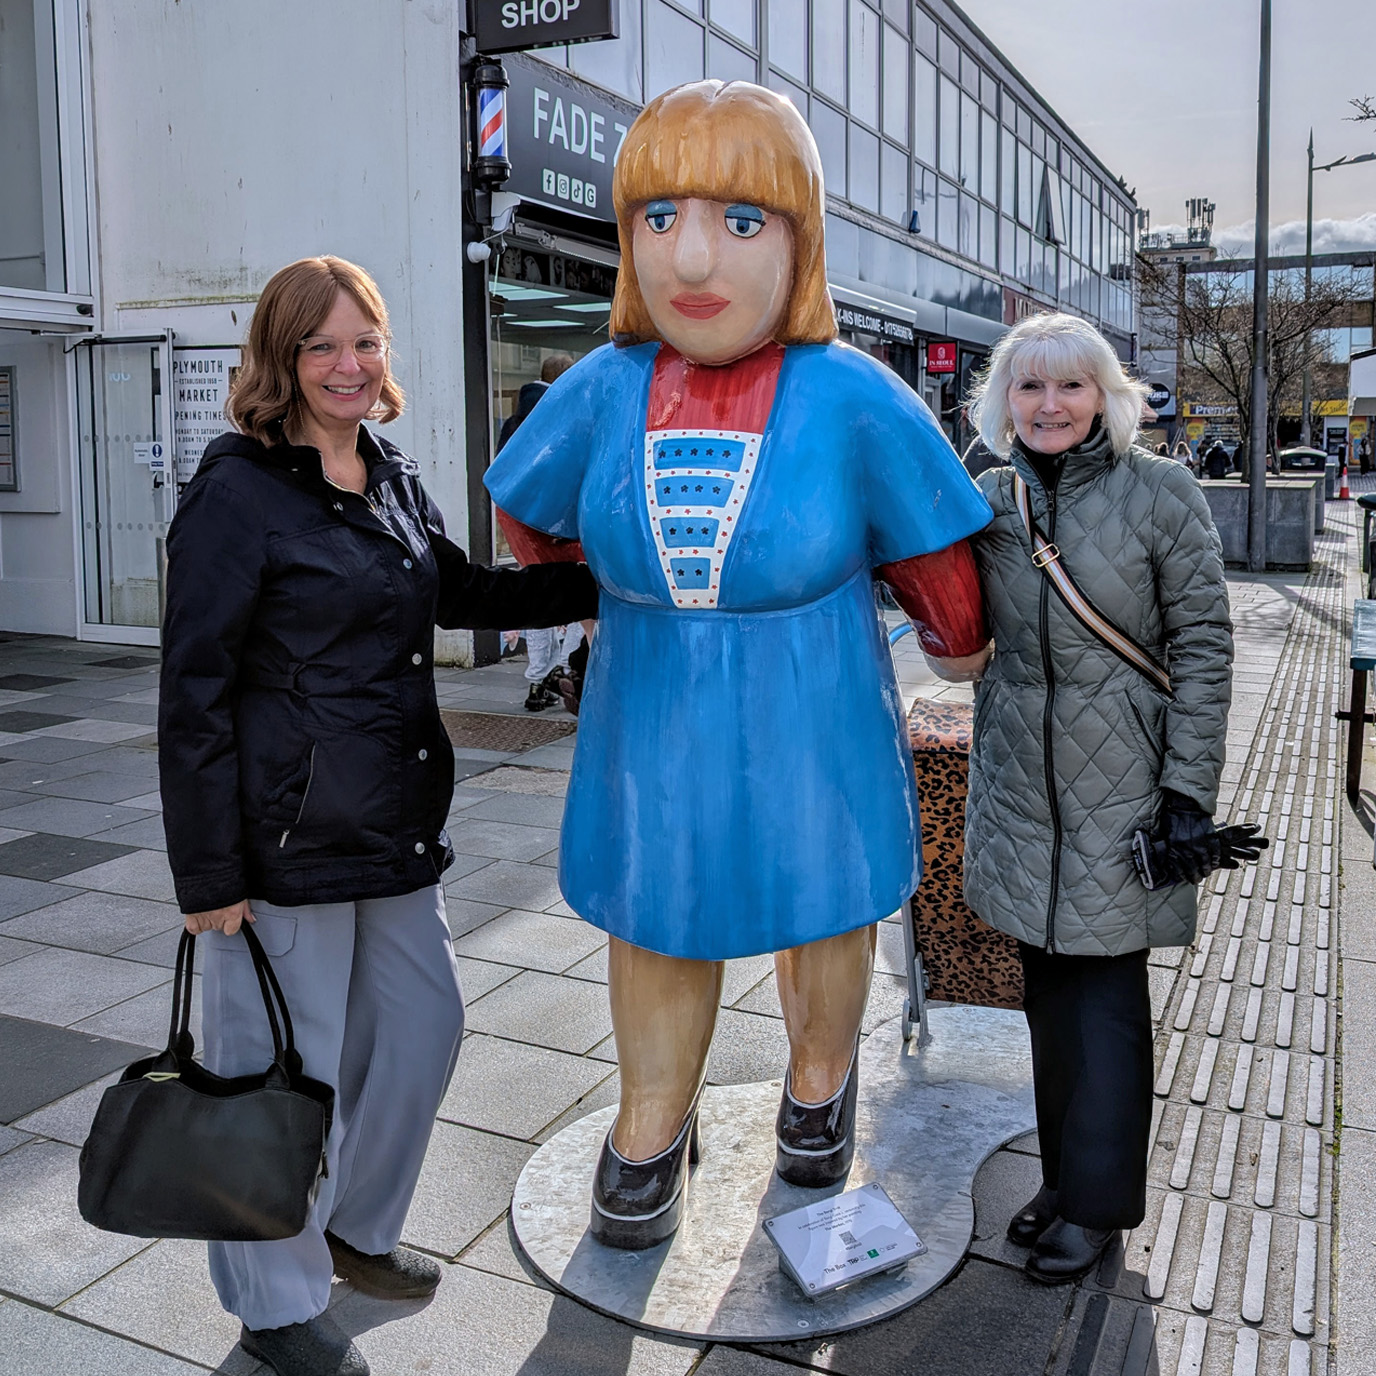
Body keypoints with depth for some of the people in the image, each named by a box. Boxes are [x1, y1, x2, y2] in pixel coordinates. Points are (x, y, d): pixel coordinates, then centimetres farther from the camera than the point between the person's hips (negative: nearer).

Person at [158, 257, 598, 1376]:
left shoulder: (392, 479, 9)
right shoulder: (238, 492, -12)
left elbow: (463, 593, 24)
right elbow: (194, 690, -13)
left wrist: (599, 581, 14)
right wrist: (208, 874, -14)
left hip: (394, 824, 8)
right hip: (286, 840, -7)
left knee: (422, 1024, 18)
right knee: (286, 1069, 7)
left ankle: (354, 1228, 43)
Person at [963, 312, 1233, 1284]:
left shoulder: (1160, 494, -8)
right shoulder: (986, 500, 4)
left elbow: (1204, 645, -7)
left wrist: (1190, 788, -10)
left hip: (1122, 779, -4)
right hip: (1020, 778, 4)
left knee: (1107, 993, 4)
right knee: (1048, 985, 13)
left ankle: (1098, 1201, 20)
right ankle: (1066, 1174, 30)